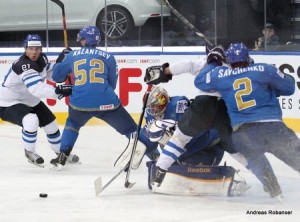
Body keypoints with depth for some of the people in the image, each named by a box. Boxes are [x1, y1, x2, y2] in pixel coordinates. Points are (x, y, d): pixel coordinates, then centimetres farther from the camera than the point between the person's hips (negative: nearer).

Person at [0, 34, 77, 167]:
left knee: (51, 124, 13)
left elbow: (51, 74, 8)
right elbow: (37, 88, -46)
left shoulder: (41, 58, -6)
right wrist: (58, 91, -57)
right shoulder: (23, 65, -34)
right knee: (31, 121, -33)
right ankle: (29, 152, -8)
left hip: (30, 101, 9)